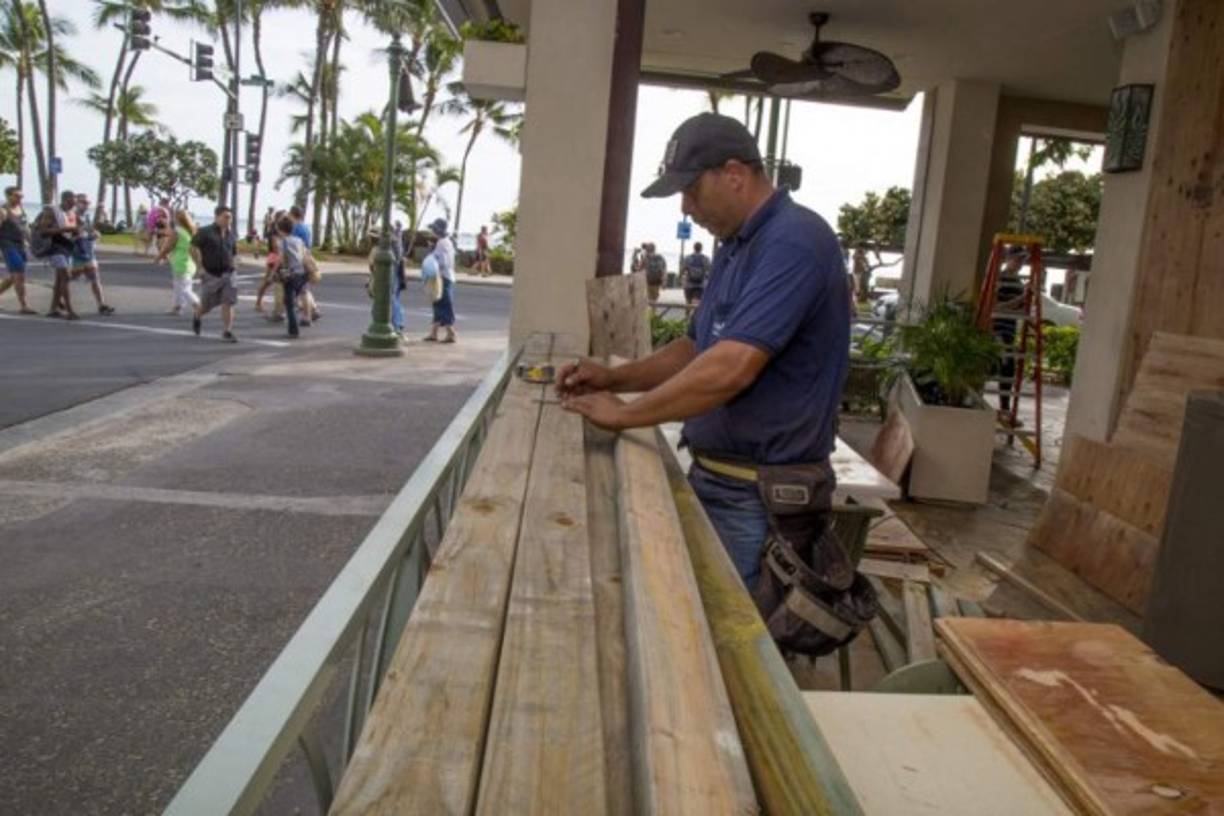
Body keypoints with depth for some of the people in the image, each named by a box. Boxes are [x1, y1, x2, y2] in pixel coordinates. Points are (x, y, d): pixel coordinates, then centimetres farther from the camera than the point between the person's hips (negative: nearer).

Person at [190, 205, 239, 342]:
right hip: (211, 275, -3)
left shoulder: (231, 235, 8)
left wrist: (230, 266, 6)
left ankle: (228, 332, -4)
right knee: (206, 305, 9)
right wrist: (200, 266, -11)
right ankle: (196, 317, 42)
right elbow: (193, 249, -8)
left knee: (228, 303, -7)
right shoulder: (205, 232, -7)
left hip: (227, 274, 3)